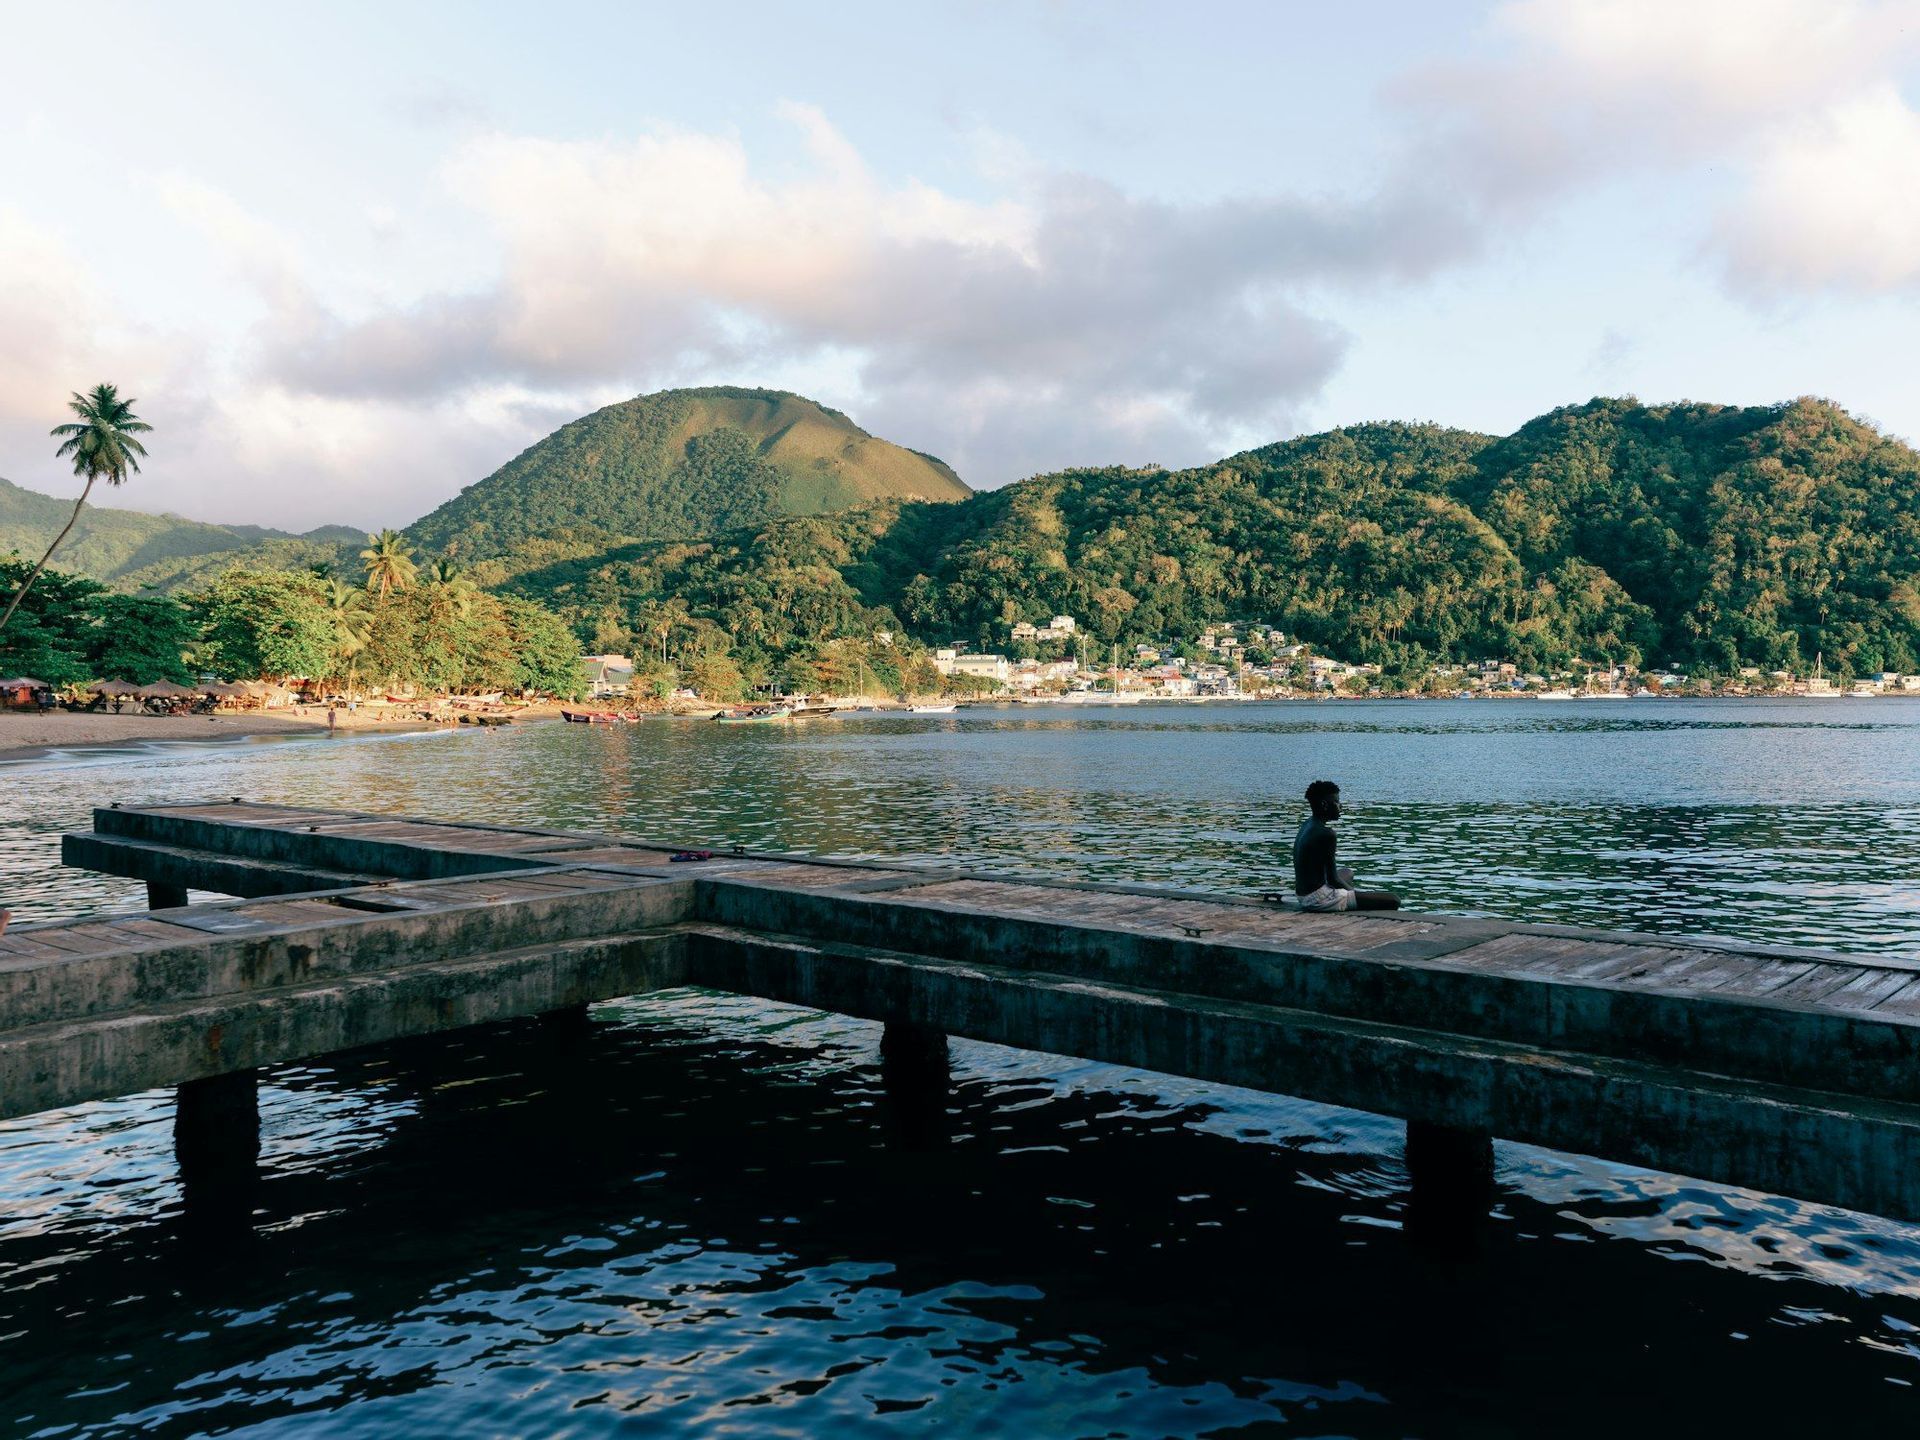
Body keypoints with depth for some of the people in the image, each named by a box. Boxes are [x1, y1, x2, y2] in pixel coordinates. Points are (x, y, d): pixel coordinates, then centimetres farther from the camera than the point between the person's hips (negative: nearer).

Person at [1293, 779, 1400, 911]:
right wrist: (1353, 891, 0)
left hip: (1304, 897, 10)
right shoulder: (1326, 834, -20)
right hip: (1321, 899, -10)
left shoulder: (1306, 825, 8)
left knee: (1347, 873, 41)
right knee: (1393, 901, -11)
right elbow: (1333, 880, -17)